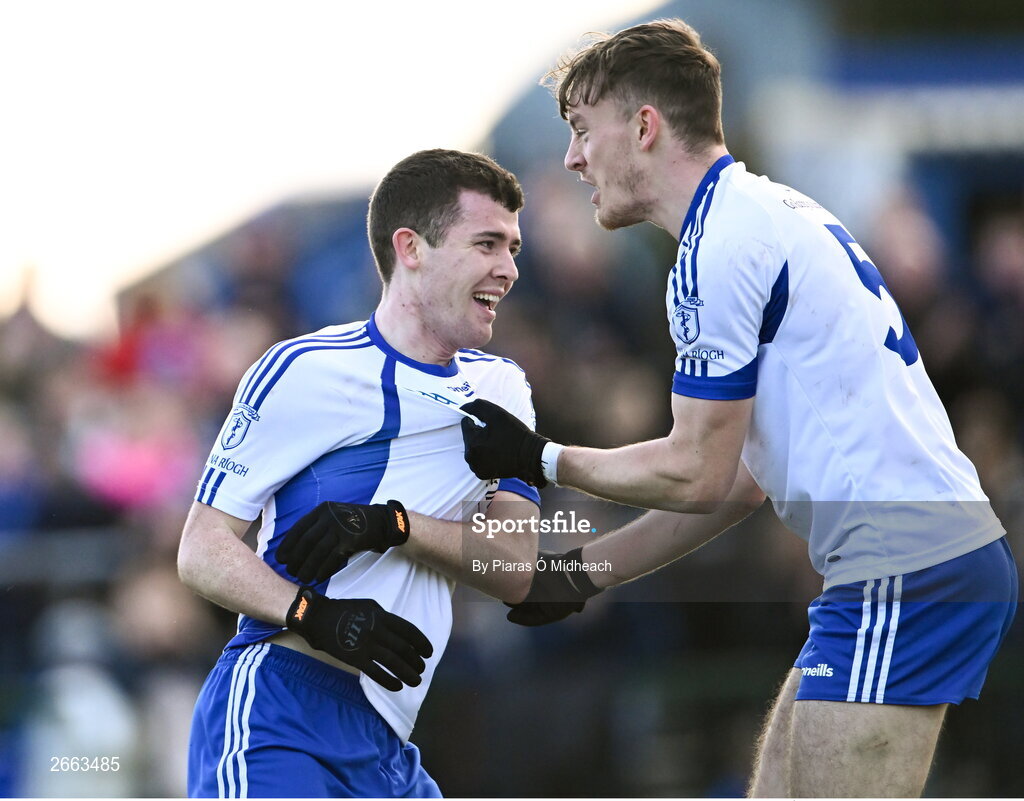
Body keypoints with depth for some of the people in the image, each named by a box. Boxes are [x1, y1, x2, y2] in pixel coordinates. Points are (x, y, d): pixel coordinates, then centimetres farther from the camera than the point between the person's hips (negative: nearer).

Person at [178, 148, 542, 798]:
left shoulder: (501, 389, 14)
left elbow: (515, 573, 3)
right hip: (277, 717, -7)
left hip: (386, 745, 7)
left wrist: (393, 526, -14)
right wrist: (315, 615, -23)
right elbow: (203, 549, -6)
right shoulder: (307, 372, -5)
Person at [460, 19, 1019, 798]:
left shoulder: (718, 248, -13)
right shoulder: (771, 210, 19)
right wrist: (584, 572, 21)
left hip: (904, 576, -10)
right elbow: (742, 476, 20)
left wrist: (539, 459, 3)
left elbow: (698, 475, -10)